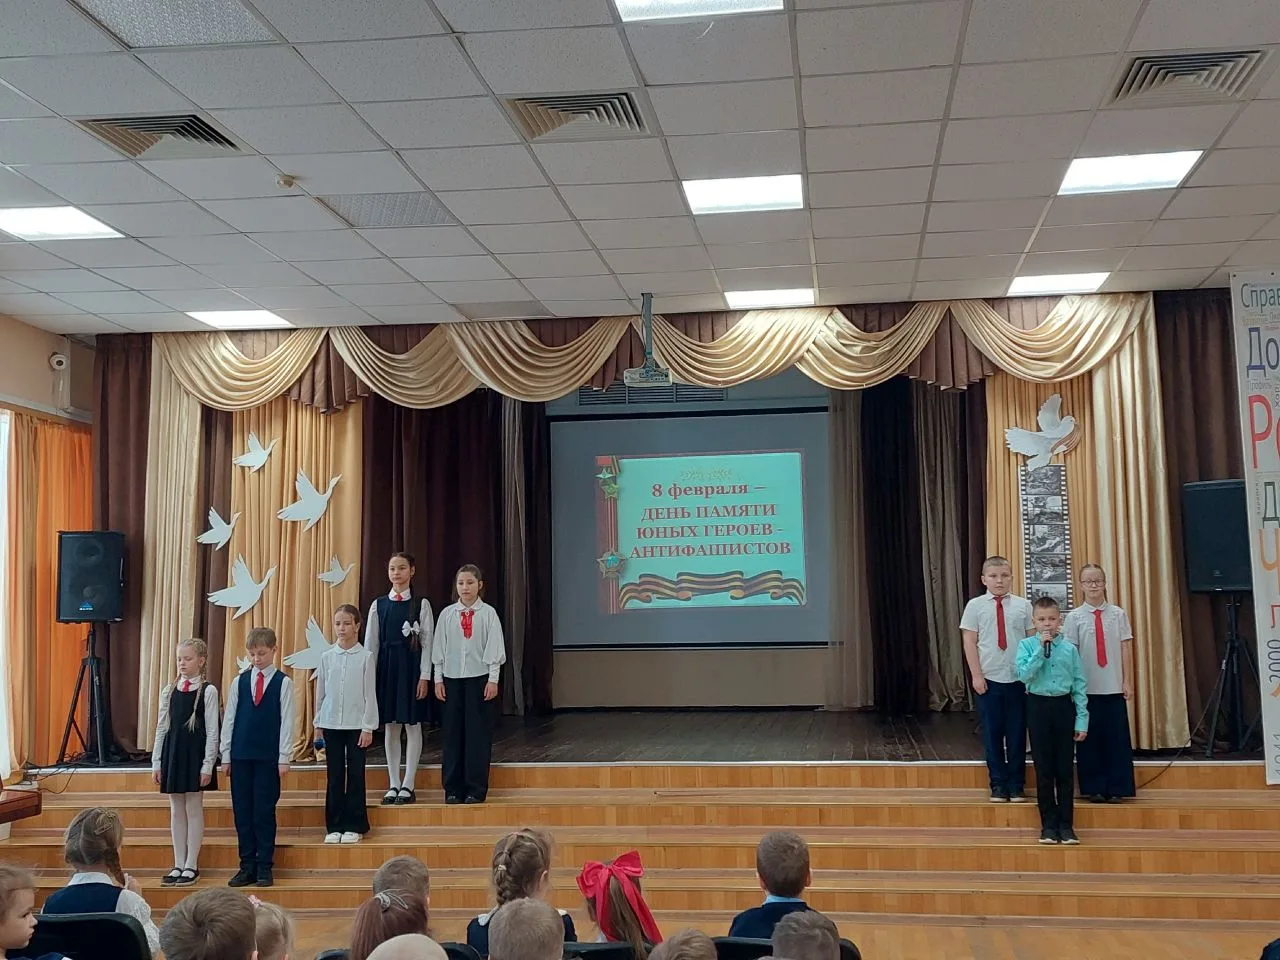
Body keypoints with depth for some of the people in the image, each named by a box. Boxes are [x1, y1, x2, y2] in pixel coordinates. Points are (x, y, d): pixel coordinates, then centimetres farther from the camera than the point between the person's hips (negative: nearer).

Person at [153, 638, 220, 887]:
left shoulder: (208, 691, -6)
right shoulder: (168, 691, 7)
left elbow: (212, 731, -7)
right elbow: (161, 728, 10)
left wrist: (208, 765, -12)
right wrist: (156, 762, 7)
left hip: (196, 754, -5)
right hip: (172, 753, 5)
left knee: (194, 808, 1)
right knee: (176, 810, 9)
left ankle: (191, 866, 8)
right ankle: (178, 865, 16)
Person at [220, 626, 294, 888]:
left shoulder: (283, 683, -1)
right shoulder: (239, 682, 6)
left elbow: (287, 721, -3)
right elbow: (229, 719, 9)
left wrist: (284, 758, -6)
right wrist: (226, 755, 6)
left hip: (268, 757, -3)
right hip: (240, 755, 3)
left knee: (264, 812, 0)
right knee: (242, 812, 6)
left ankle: (264, 867, 9)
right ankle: (247, 866, 14)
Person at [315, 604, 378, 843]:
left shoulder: (365, 657, -4)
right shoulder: (326, 657, 4)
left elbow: (370, 694, -4)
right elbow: (320, 693, 10)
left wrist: (368, 727, -7)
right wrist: (318, 724, 10)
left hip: (356, 724, -2)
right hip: (331, 723, 2)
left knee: (355, 774, 3)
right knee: (334, 776, 6)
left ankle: (354, 826, 12)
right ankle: (334, 826, 15)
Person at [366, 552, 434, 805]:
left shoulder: (421, 604, -2)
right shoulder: (378, 605, 6)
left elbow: (427, 642, -4)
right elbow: (371, 643, 7)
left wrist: (424, 676, -9)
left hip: (412, 666, -3)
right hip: (387, 666, 3)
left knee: (412, 725, 1)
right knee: (390, 726, 6)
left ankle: (408, 785, 7)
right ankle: (393, 784, 14)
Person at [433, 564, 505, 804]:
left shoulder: (488, 613, -2)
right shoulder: (447, 614, 4)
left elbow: (495, 649, -2)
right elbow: (439, 649, 7)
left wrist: (493, 679, -6)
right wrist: (438, 679, 4)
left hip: (479, 678, -2)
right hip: (452, 678, 2)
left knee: (478, 733, 1)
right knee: (452, 733, 5)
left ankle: (475, 789, 9)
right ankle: (453, 789, 13)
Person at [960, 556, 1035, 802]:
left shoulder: (1023, 605, 2)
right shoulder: (975, 606, -1)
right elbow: (970, 643, -1)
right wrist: (977, 675, -6)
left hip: (1019, 679, 1)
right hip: (989, 679, -1)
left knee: (1017, 733, 7)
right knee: (992, 733, 6)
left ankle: (1017, 785, 20)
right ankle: (998, 785, 18)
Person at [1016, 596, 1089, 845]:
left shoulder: (1069, 649, 1)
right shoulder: (1027, 645, -1)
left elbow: (1079, 685, 3)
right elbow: (1024, 675, -16)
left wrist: (1082, 719, -1)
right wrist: (1041, 649, -17)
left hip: (1064, 707, 1)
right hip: (1038, 706, -1)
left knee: (1065, 769, 5)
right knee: (1044, 770, 5)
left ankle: (1066, 825, 14)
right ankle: (1049, 824, 15)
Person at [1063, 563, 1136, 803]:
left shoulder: (1118, 614, 2)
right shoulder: (1074, 617, -1)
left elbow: (1126, 649, 3)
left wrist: (1128, 682, 1)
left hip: (1114, 687, 1)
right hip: (1086, 688, 0)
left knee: (1116, 737, 3)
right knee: (1090, 738, 5)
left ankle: (1116, 789, 12)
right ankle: (1094, 789, 14)